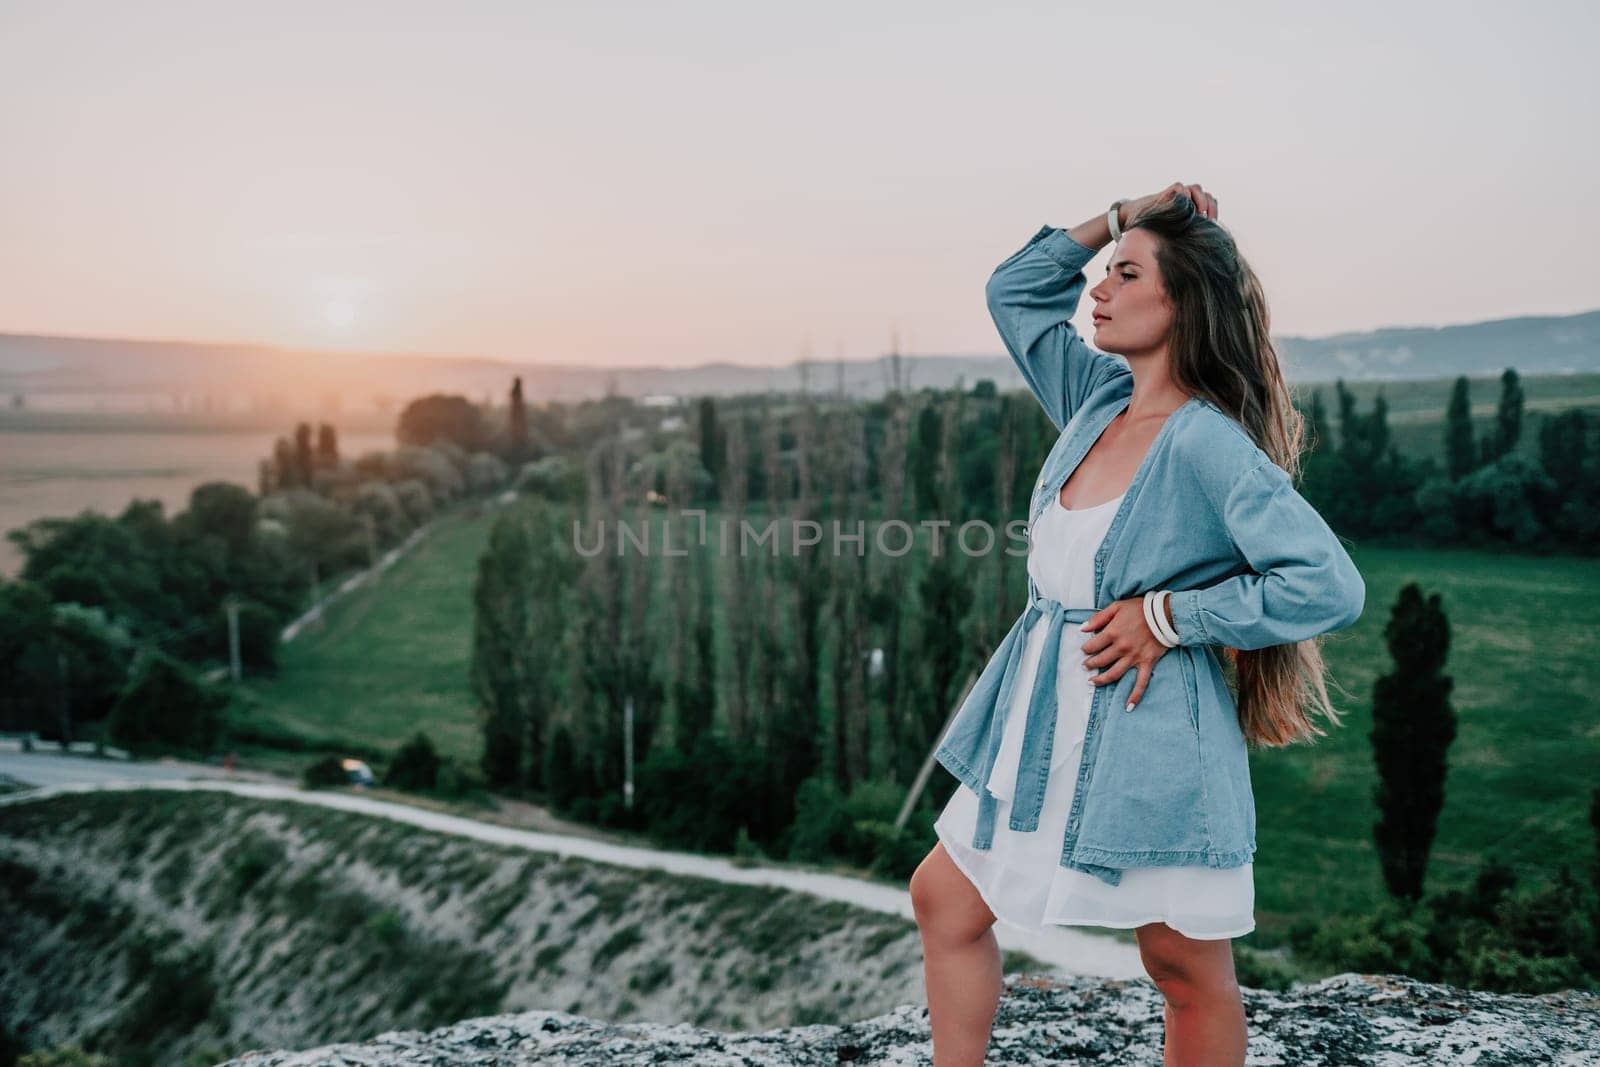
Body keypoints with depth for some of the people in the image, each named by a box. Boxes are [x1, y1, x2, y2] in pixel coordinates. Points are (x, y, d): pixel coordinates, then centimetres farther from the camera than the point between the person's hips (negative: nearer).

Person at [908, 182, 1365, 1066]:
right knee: (944, 898, 14)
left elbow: (1330, 587, -23)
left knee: (1189, 975, 9)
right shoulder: (1099, 400, 5)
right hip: (1043, 728, 8)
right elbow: (1013, 293, 19)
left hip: (1151, 742, -8)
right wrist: (1120, 217, 8)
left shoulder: (1206, 444, -18)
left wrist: (1167, 617, -18)